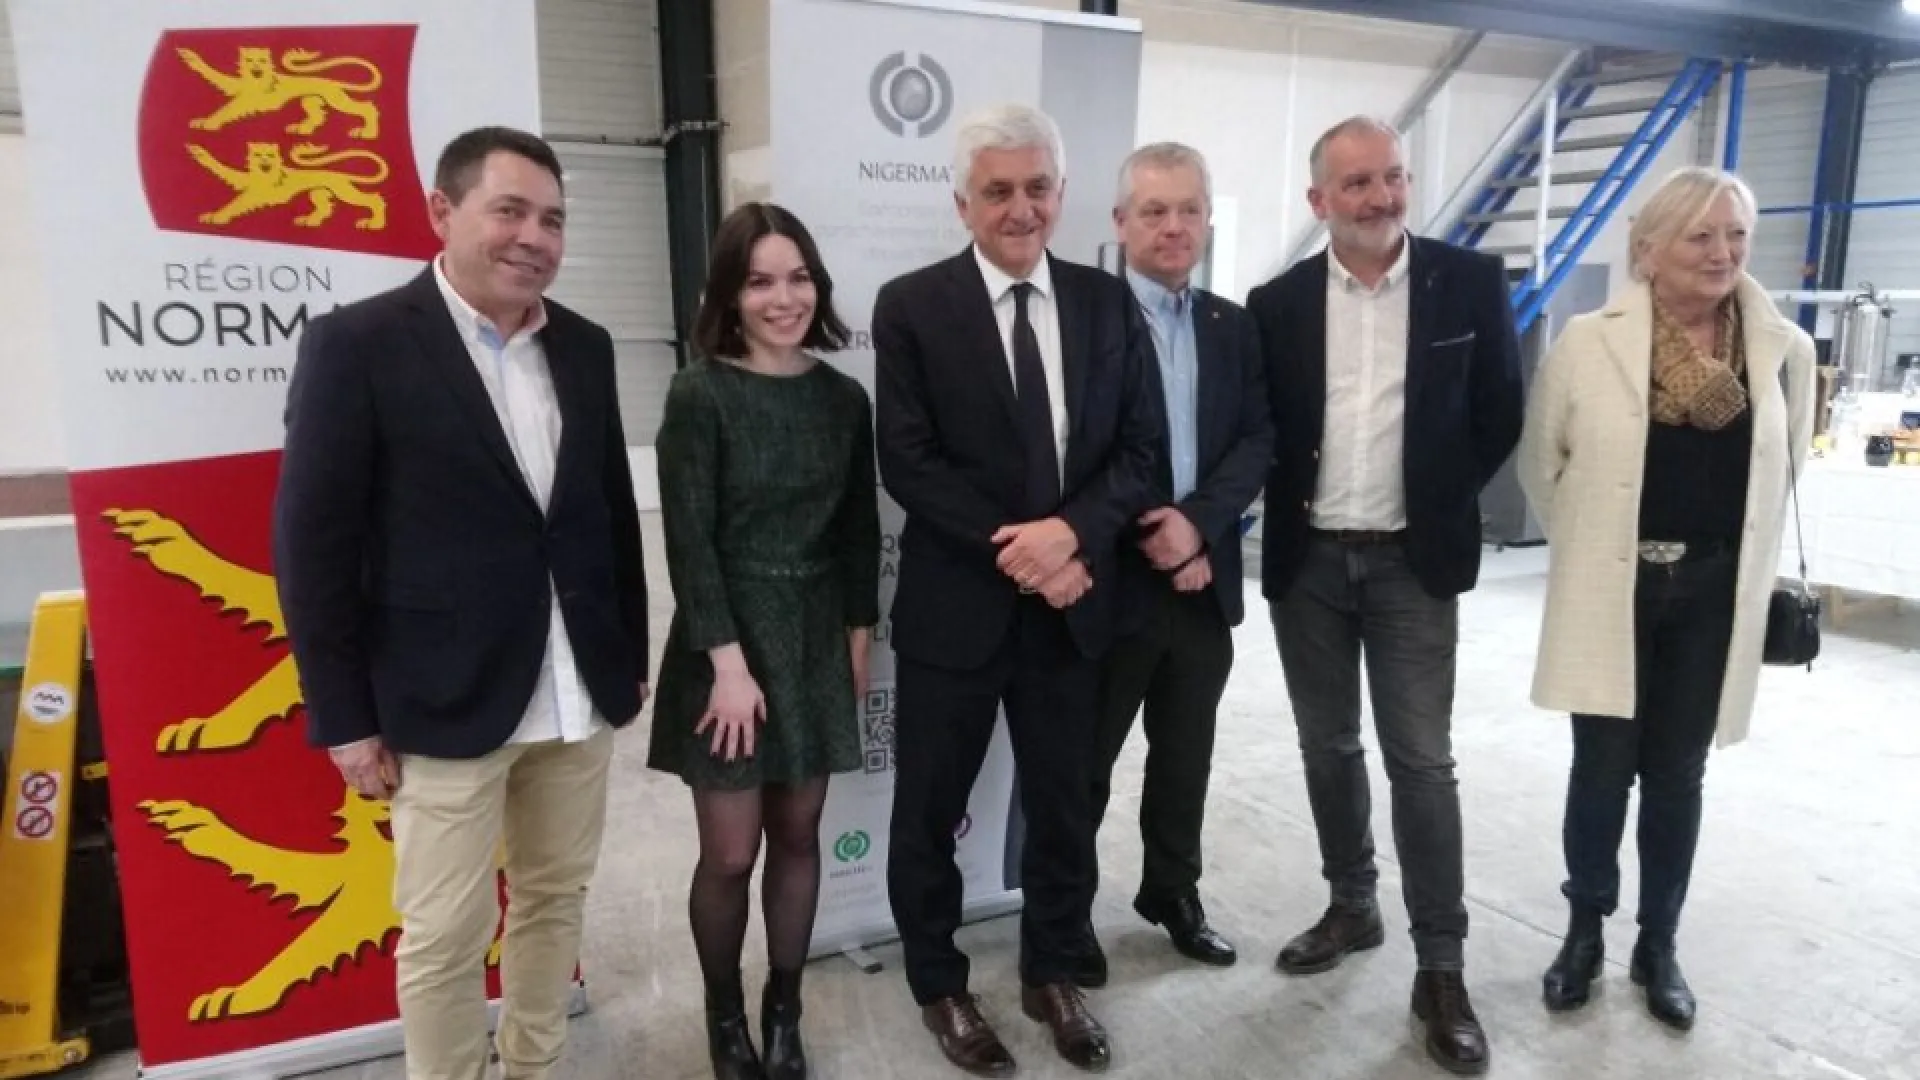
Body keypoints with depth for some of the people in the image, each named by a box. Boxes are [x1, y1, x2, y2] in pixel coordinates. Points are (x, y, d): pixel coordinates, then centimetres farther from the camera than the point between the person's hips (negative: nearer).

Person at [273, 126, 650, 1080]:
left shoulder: (583, 347, 7)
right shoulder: (357, 343, -8)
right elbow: (313, 542, -8)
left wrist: (632, 653, 13)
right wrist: (344, 717, -9)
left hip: (579, 693, 5)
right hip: (444, 700, -5)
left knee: (556, 903, 17)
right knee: (446, 933, 7)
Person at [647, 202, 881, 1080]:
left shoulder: (843, 398, 2)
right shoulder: (699, 394, -10)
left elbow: (859, 531, 8)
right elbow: (688, 540, -13)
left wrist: (859, 637, 7)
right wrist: (729, 661, -16)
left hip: (817, 640, 4)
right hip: (726, 641, -4)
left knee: (798, 837, 13)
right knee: (730, 853, 4)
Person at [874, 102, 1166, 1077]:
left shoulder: (1108, 303, 5)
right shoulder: (911, 306, -4)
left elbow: (1142, 446, 1)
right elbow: (906, 462, -11)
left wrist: (1070, 532, -16)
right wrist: (1014, 552, -16)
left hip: (1073, 602, 3)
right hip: (955, 606, -2)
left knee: (1064, 805, 16)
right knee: (931, 809, 12)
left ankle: (1052, 975, 39)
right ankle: (938, 984, 35)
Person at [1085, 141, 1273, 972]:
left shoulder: (1233, 326, 9)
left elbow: (1258, 442, 1)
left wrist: (1197, 521, -14)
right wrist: (1149, 541, -15)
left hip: (1205, 578, 5)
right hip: (1113, 579, -5)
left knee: (1186, 757, 17)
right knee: (1083, 759, 9)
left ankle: (1173, 893, 36)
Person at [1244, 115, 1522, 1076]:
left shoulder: (1471, 284, -2)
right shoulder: (1278, 303, 1)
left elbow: (1500, 414, 3)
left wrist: (1443, 502, 1)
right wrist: (1291, 503, -1)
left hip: (1414, 562, -2)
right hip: (1307, 562, 2)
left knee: (1421, 762, -1)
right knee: (1328, 748, 13)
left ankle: (1441, 966, 11)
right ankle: (1351, 906, 32)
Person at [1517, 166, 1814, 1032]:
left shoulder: (1784, 349, -2)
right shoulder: (1588, 343, -9)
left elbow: (1783, 468, 12)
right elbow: (1541, 464, 1)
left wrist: (1731, 551, 12)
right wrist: (1595, 545, 6)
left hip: (1713, 594, 2)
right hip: (1612, 591, -2)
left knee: (1677, 775, 12)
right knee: (1602, 769, 5)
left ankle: (1658, 946, 28)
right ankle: (1584, 933, 25)